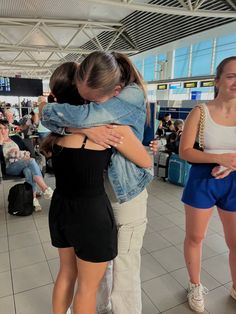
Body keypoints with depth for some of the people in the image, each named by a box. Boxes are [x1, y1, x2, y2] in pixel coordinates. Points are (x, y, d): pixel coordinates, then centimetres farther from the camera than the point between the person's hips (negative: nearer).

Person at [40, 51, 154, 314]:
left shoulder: (133, 96, -20)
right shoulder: (94, 93, -3)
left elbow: (84, 116, -35)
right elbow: (47, 115, -5)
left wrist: (49, 112, -15)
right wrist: (83, 128, -25)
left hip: (125, 198, -5)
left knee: (124, 271, 9)